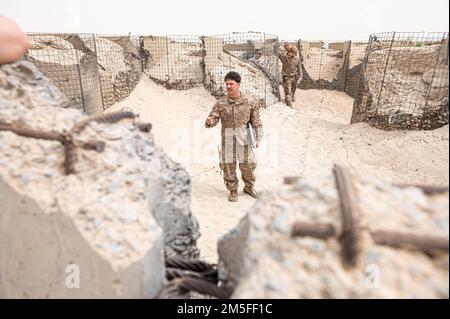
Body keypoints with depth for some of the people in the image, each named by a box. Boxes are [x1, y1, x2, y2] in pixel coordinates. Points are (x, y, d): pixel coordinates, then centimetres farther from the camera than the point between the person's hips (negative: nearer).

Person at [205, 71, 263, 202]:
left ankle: (249, 187, 35)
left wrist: (258, 138, -6)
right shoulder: (220, 103, 1)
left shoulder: (250, 103, 1)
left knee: (248, 165, 9)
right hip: (227, 141, 0)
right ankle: (233, 190, 27)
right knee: (228, 166, 6)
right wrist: (209, 122, -26)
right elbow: (213, 119, -3)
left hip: (244, 140, 0)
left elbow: (257, 123, 3)